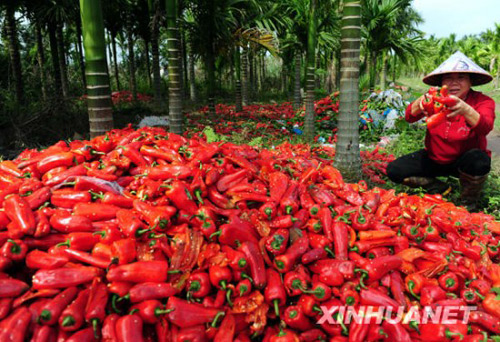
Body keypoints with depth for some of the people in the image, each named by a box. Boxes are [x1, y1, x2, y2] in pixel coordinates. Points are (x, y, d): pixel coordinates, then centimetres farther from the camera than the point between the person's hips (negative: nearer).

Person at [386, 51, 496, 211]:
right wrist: (421, 102, -50)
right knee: (394, 170, -14)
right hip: (435, 159, 3)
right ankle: (439, 188, 7)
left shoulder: (483, 101, -14)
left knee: (479, 160, -37)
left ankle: (468, 201, -6)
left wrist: (465, 110, -56)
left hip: (464, 161, -2)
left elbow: (485, 128, -35)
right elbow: (410, 117, -26)